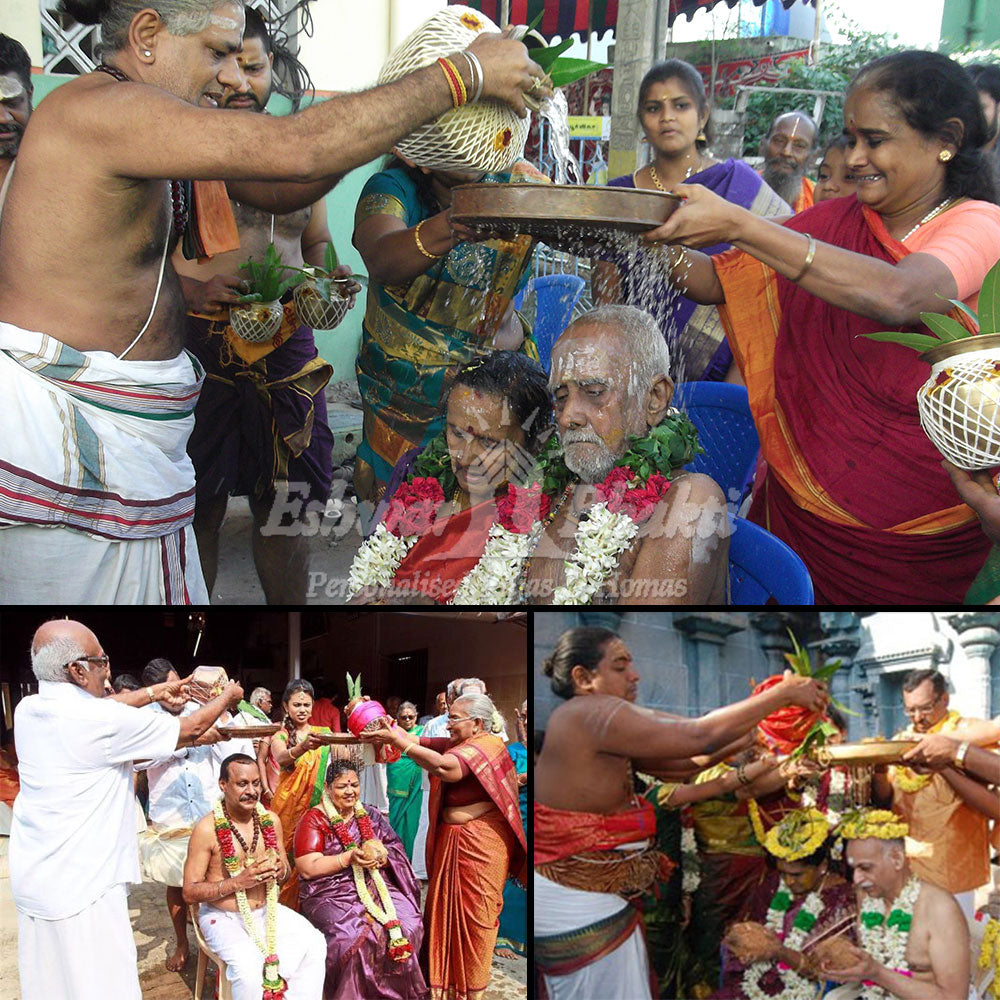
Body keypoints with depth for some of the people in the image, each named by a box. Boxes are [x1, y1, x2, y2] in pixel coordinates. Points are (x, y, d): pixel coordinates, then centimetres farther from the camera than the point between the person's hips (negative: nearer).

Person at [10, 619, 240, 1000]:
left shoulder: (27, 710, 2)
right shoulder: (101, 721, -19)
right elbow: (188, 730, -7)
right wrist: (227, 697, 11)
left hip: (32, 879, 8)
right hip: (81, 886, -8)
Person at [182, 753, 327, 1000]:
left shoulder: (270, 820, 3)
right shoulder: (207, 828, -13)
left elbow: (285, 869, 17)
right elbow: (190, 893, -12)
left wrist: (280, 870, -8)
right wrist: (239, 881, -22)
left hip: (266, 911, 5)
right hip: (223, 917, -5)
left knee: (314, 944, -19)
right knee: (249, 963, -33)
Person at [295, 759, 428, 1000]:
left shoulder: (371, 816, 16)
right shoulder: (314, 820, 1)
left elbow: (397, 851, 11)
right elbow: (308, 869, -9)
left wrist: (380, 857, -12)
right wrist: (350, 857, -17)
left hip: (376, 886, 4)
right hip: (331, 894, -4)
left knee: (408, 924, -21)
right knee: (356, 935, -31)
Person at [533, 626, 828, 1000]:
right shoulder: (593, 714, -19)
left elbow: (685, 760, 7)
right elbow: (700, 737, -21)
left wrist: (762, 726, 3)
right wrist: (783, 694, -13)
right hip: (578, 909, -10)